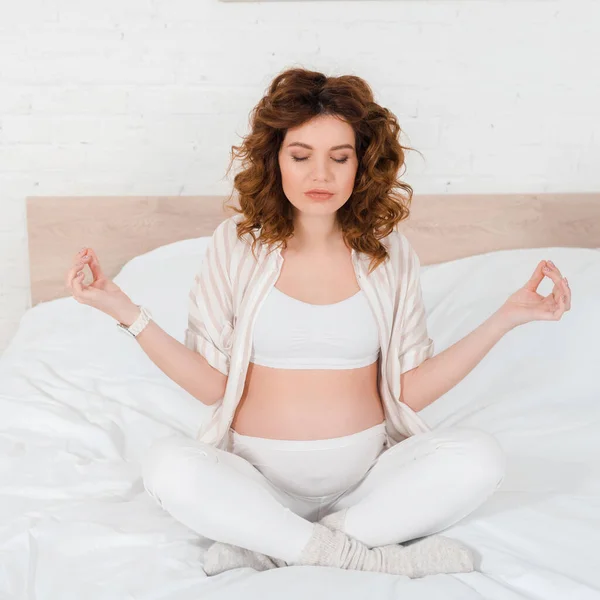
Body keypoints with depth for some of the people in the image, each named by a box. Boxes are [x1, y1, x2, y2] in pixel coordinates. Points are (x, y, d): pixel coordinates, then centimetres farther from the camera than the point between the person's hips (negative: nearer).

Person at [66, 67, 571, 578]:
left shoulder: (388, 251, 1)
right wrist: (125, 311, -14)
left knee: (480, 457, -25)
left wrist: (507, 317, -7)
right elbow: (211, 383, -5)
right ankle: (368, 556, -21)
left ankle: (268, 545, -19)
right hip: (258, 474, -1)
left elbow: (411, 390, -1)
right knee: (168, 465, -31)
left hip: (369, 473, 2)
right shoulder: (237, 243, -1)